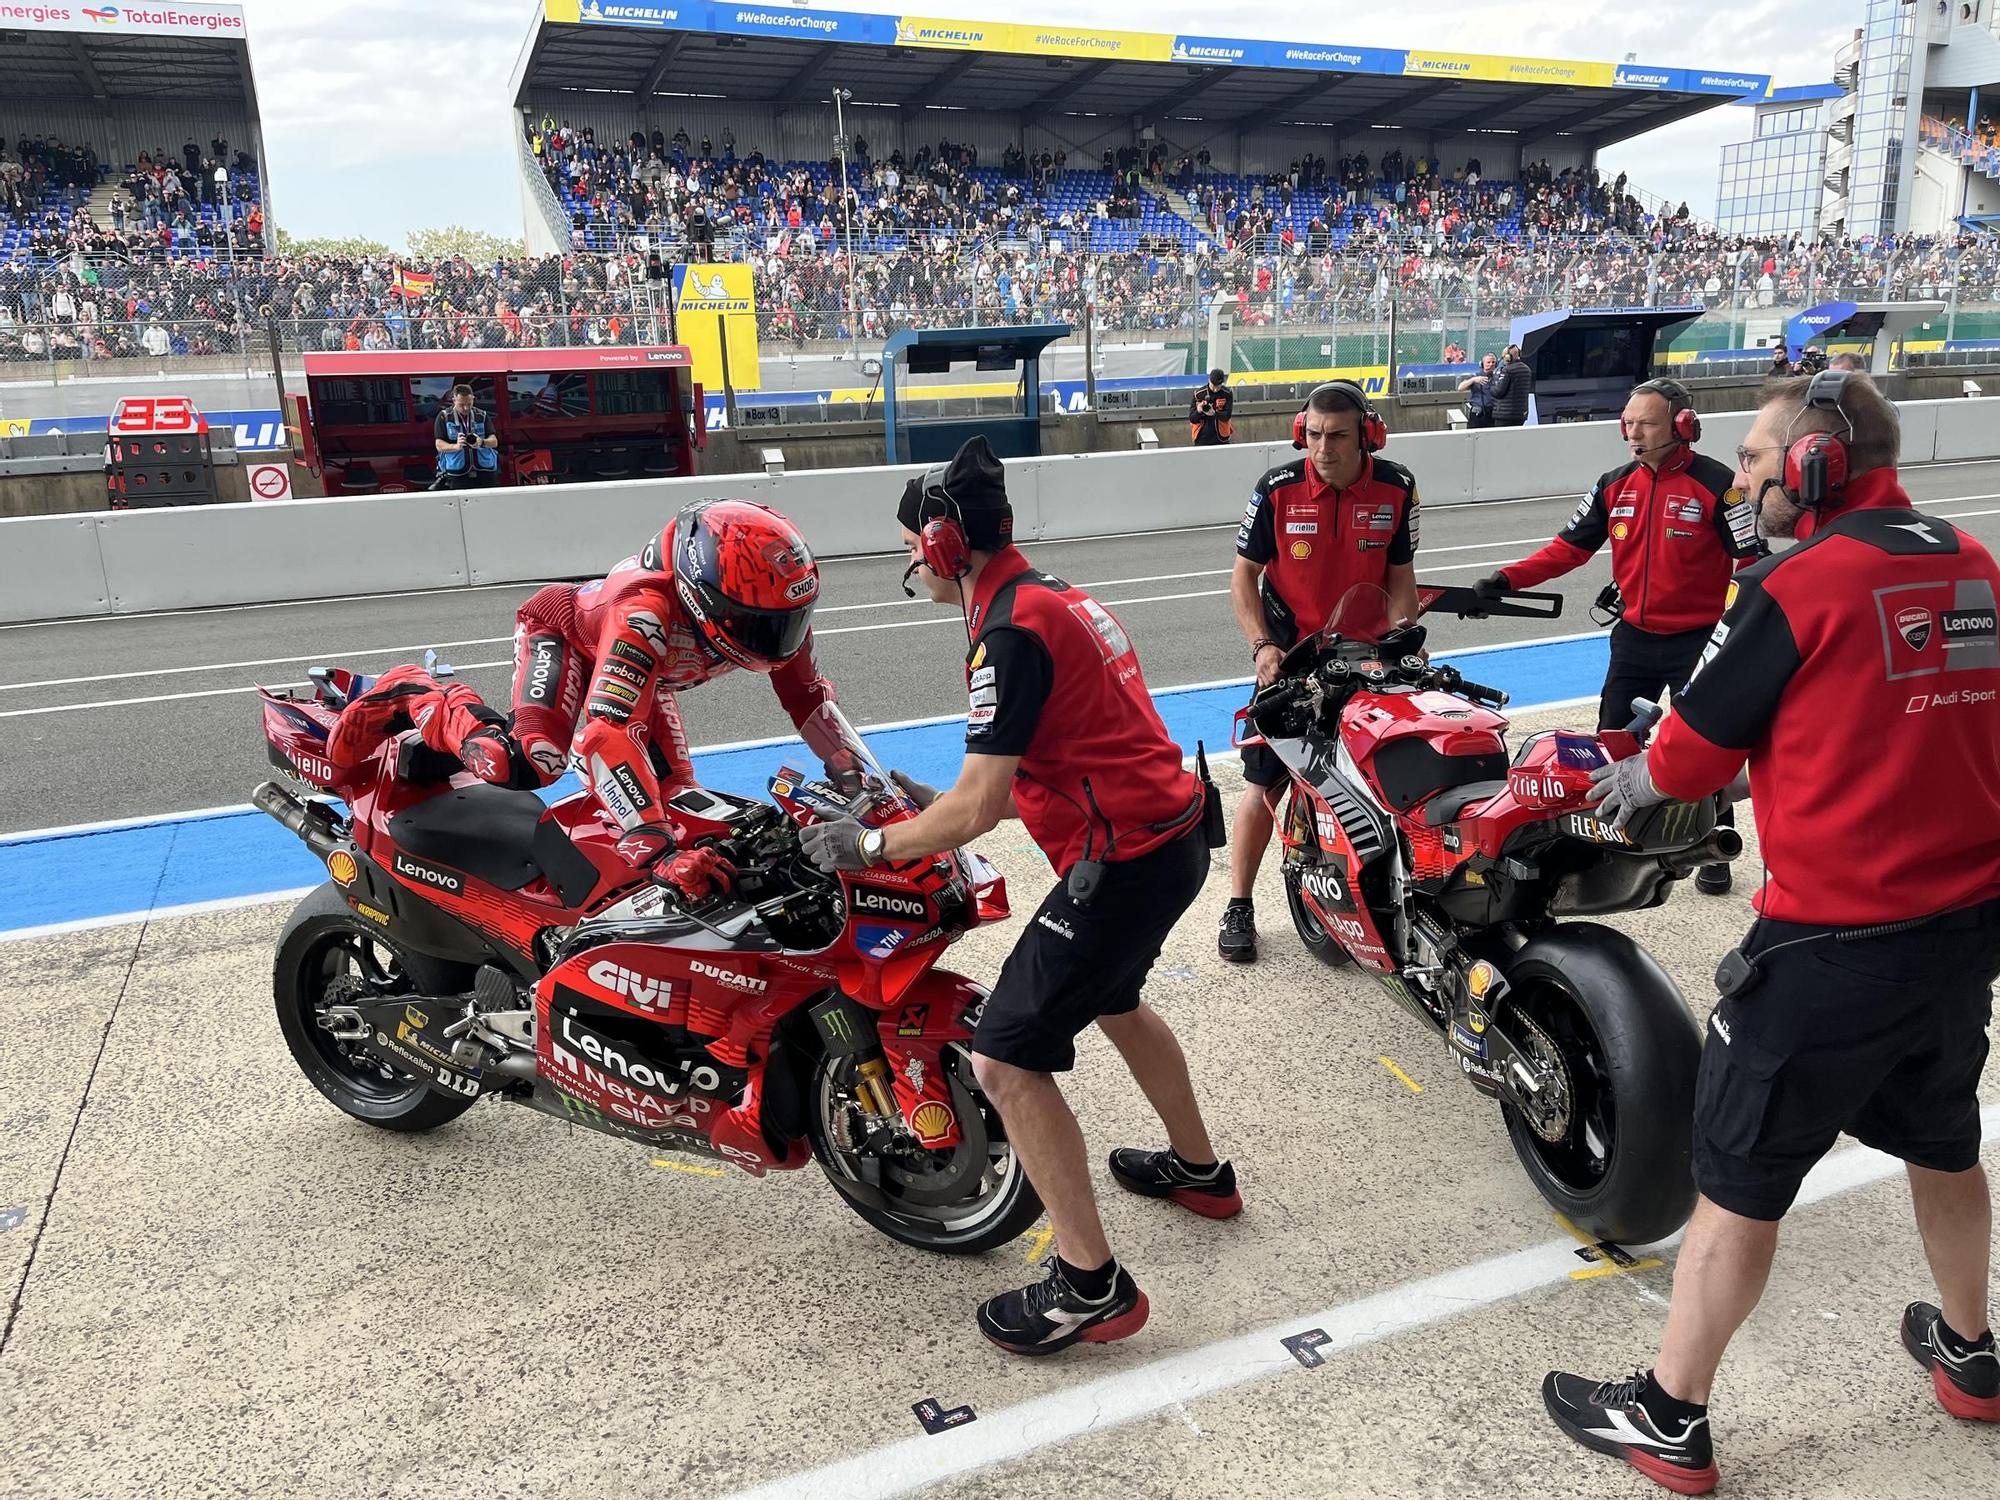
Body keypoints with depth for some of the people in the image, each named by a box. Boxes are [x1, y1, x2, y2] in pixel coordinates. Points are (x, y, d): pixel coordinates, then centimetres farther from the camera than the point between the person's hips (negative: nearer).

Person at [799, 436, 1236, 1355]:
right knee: (1111, 996, 32)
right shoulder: (1054, 596, 13)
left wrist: (870, 845, -8)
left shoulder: (1008, 629, -18)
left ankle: (1091, 1287, 4)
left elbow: (979, 807, -22)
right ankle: (1199, 1171, 48)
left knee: (1006, 1061, -5)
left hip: (1126, 858, -11)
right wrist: (938, 804, 18)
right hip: (1173, 833, 11)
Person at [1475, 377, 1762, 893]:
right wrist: (1508, 579, -10)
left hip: (1697, 641, -5)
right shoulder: (1615, 485, 2)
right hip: (1634, 638, 5)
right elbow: (1569, 547, 3)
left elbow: (1751, 564, -11)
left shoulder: (1716, 484, -13)